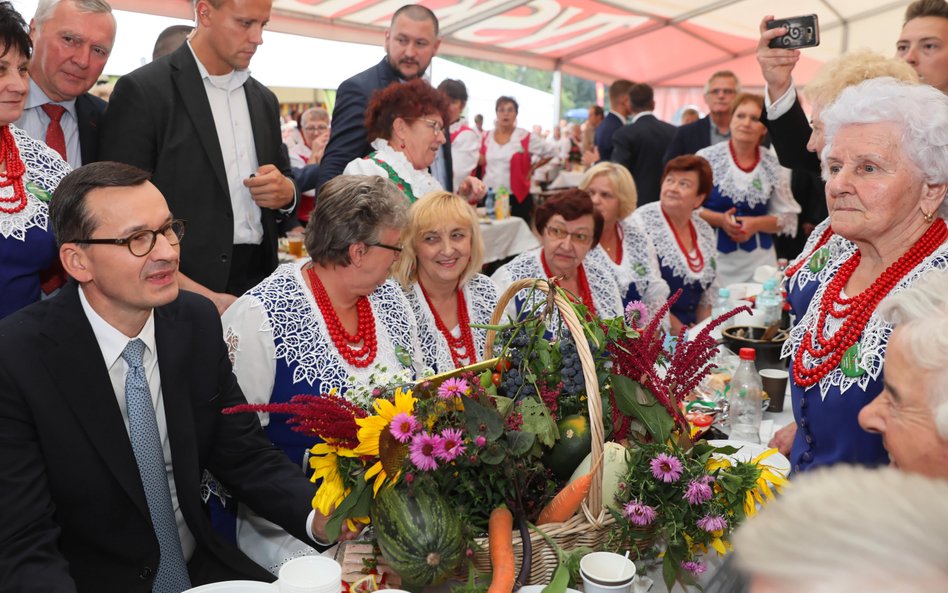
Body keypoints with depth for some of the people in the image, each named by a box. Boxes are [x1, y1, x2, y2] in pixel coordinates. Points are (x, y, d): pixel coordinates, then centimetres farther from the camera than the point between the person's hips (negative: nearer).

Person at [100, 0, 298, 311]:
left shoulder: (264, 99, 12)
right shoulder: (142, 90, -7)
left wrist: (286, 191, -6)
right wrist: (202, 296, -19)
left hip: (260, 281, 5)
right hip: (182, 294, -5)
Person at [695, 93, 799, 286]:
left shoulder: (773, 166, 4)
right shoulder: (706, 157, -2)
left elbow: (787, 217, 7)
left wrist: (755, 224, -10)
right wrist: (720, 219, -15)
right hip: (713, 255, -2)